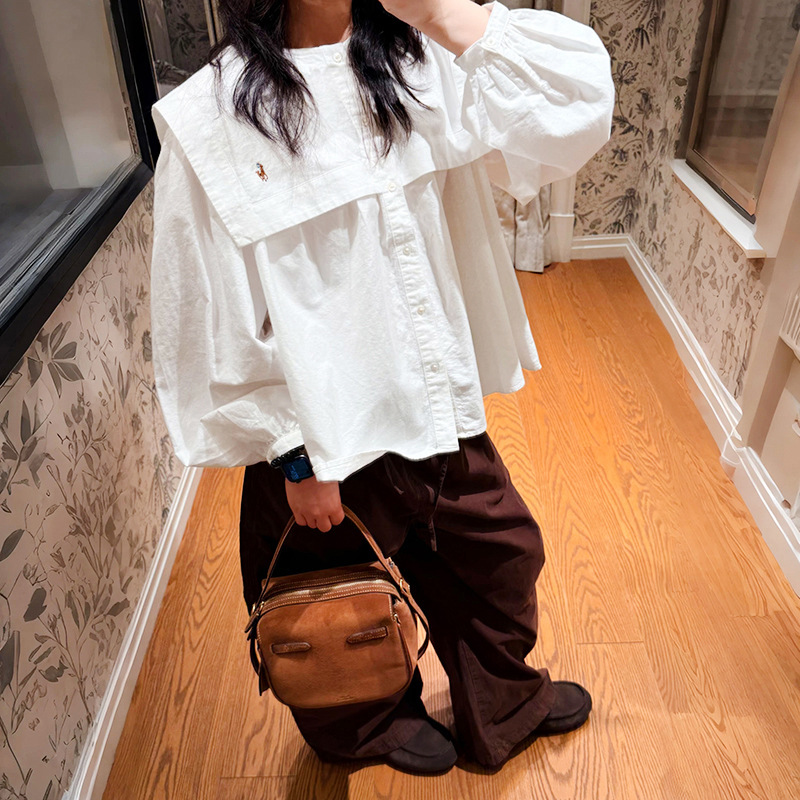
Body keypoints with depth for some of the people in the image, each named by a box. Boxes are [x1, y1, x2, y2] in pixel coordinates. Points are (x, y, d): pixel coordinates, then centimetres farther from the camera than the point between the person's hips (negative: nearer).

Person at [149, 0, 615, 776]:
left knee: (500, 556, 25)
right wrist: (293, 456, -10)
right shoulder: (208, 121, -15)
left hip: (443, 413, 5)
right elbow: (216, 322, -14)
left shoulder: (422, 67, -1)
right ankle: (373, 724, 61)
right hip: (328, 444, -4)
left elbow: (579, 109, -12)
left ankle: (505, 707, 59)